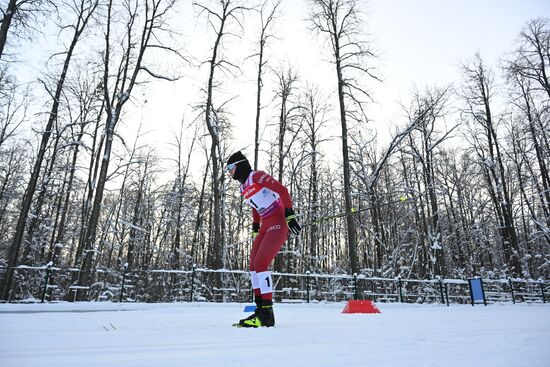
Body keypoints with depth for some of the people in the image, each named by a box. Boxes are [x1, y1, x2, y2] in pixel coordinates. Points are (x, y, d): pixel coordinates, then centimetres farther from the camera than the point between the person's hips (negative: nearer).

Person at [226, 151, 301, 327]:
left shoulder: (256, 176, -10)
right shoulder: (243, 187, 16)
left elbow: (282, 190, -16)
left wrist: (290, 216, -22)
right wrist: (255, 230, 22)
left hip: (278, 224, -9)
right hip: (265, 226, 9)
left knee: (260, 263, -16)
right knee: (253, 265, 4)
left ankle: (267, 313, -11)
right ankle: (260, 309, 9)